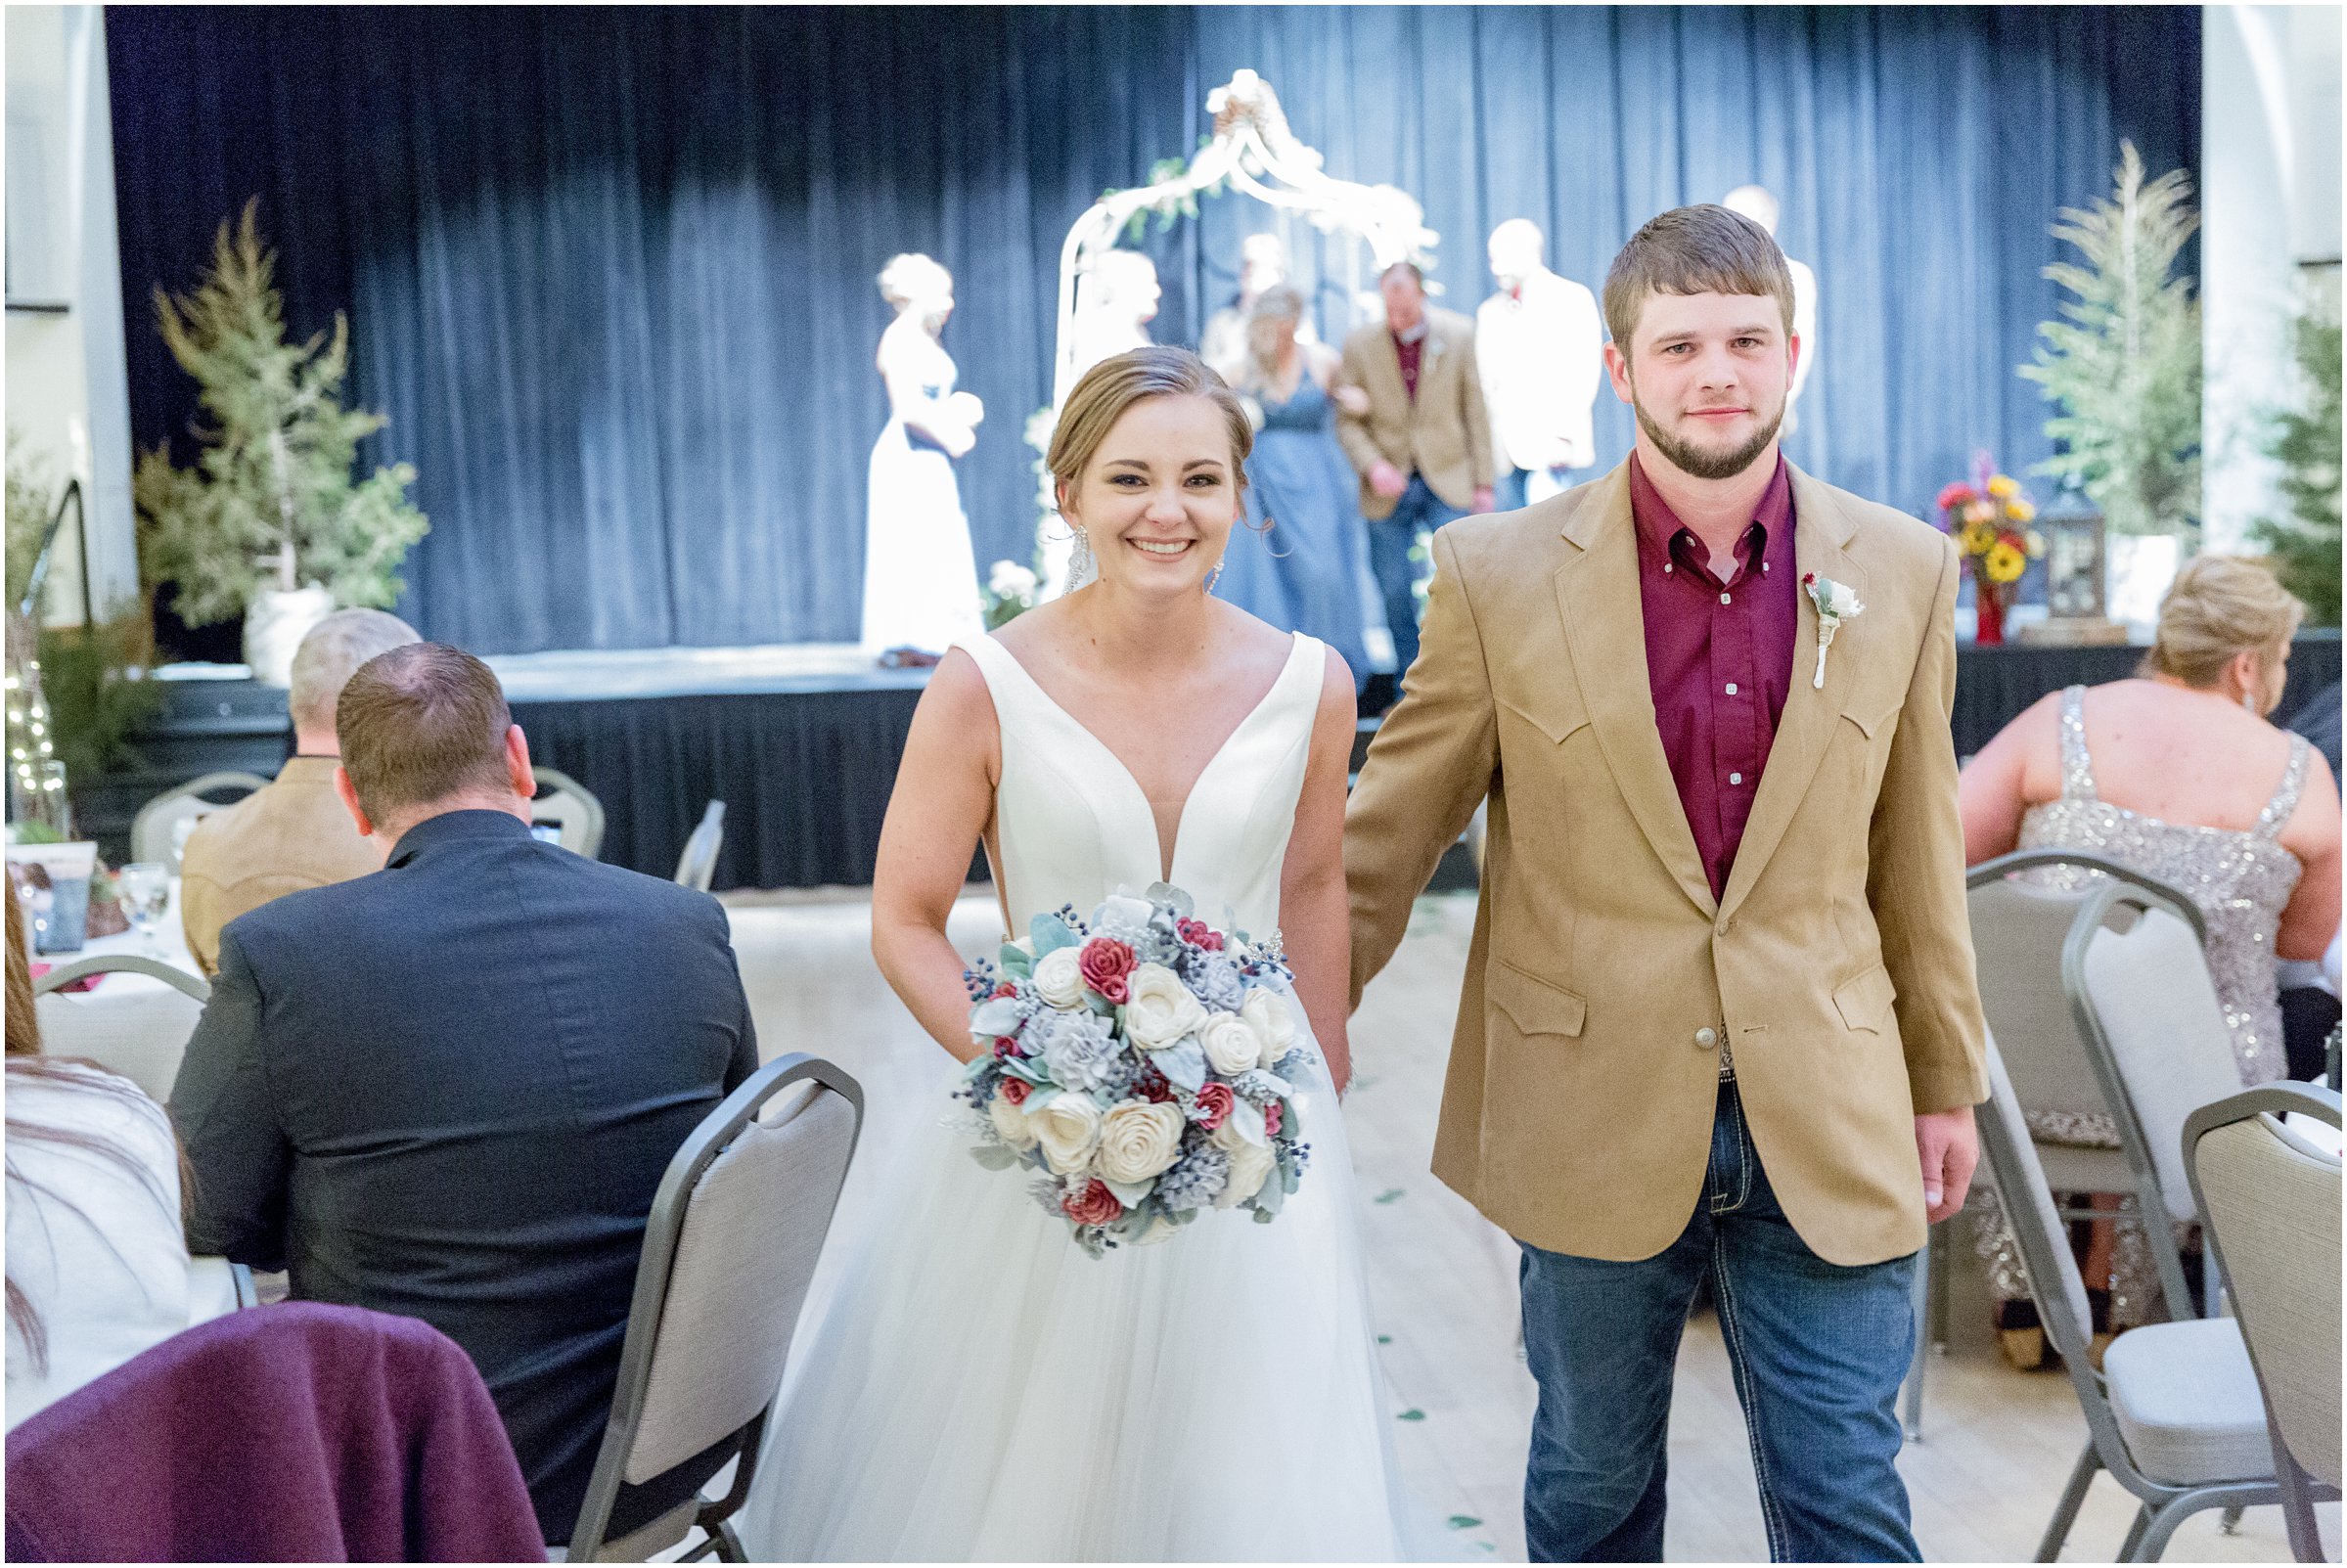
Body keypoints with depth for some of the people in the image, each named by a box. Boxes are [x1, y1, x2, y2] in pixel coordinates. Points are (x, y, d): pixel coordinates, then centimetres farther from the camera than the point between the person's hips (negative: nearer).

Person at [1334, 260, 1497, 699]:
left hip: (1448, 481, -1)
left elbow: (1476, 411, 3)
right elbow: (1348, 419, 2)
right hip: (1389, 487, 1)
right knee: (1394, 592, 4)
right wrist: (1372, 467, -14)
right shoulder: (1360, 343, -1)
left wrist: (1483, 481, 1)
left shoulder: (1459, 334, -1)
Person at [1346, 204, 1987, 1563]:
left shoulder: (1903, 570, 1)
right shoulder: (1500, 573, -6)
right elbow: (1390, 832, 1)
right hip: (1593, 1121, -1)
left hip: (1827, 1133, 1)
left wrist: (1946, 1079, 15)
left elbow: (1917, 845, 9)